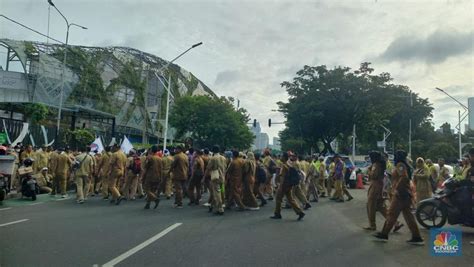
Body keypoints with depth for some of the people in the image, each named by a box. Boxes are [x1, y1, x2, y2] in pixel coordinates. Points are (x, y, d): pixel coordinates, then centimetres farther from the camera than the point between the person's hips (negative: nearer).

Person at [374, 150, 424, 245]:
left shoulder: (400, 165, -12)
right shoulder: (404, 165, 17)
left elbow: (404, 177, -26)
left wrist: (397, 188, -21)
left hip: (400, 194, -10)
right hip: (405, 194, 10)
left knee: (392, 214, -2)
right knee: (408, 215, 9)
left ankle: (384, 235, 6)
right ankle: (417, 237, 10)